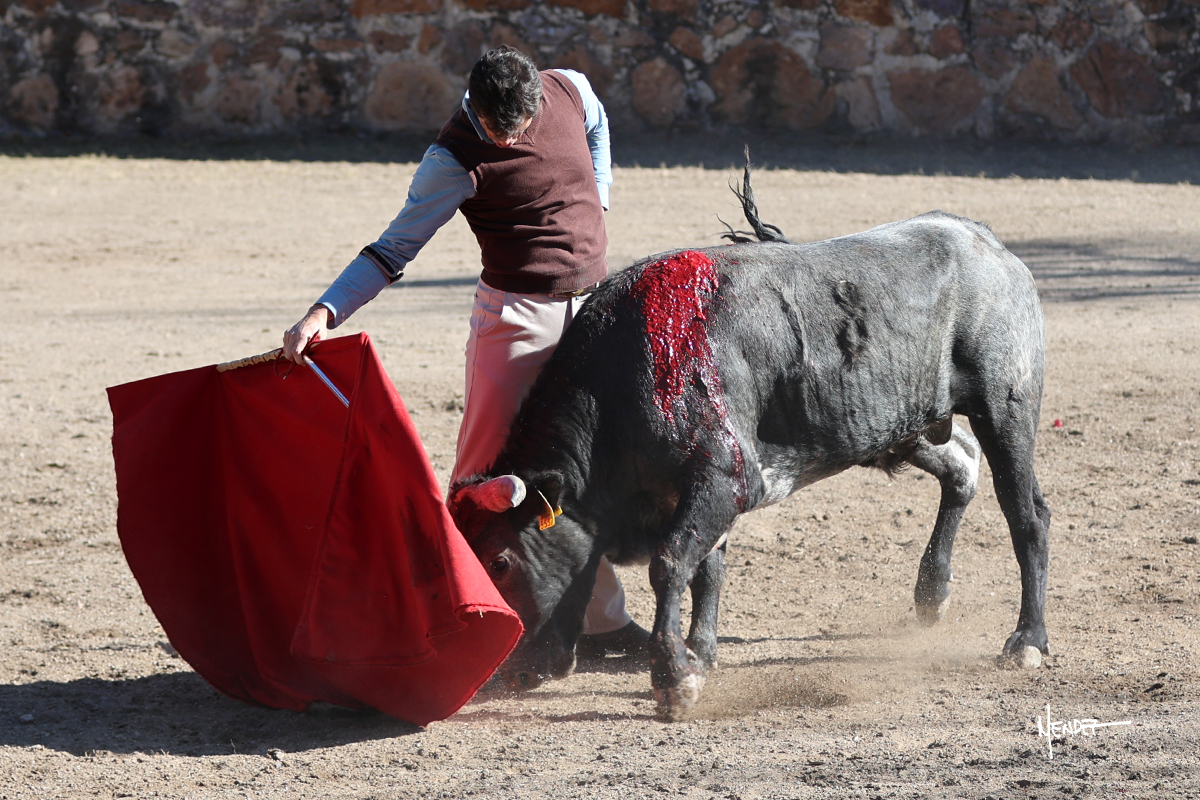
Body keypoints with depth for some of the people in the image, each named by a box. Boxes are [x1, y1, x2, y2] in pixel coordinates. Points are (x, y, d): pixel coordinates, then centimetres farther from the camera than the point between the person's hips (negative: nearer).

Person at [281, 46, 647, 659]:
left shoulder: (571, 91, -3)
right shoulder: (456, 159, -17)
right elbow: (394, 248, -17)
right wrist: (323, 313, -28)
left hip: (591, 307, 5)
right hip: (517, 315, -5)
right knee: (485, 469, -10)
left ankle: (603, 619, 19)